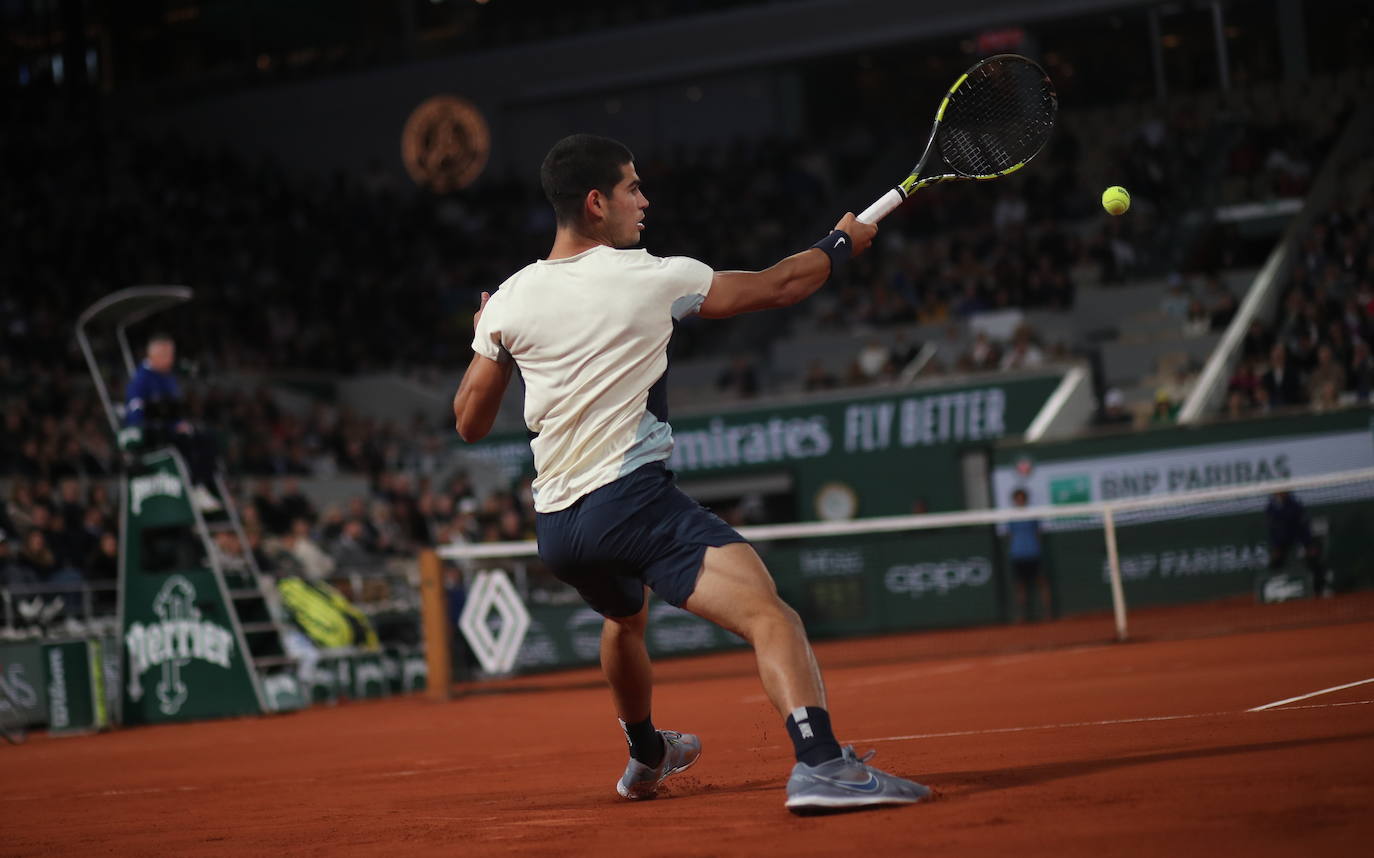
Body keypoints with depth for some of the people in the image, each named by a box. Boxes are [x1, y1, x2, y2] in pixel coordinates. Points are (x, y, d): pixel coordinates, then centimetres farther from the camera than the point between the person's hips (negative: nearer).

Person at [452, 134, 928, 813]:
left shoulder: (508, 301, 6)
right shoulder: (654, 278, -5)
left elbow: (470, 421, 14)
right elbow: (777, 287, 6)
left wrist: (484, 339, 32)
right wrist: (841, 243, 25)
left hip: (555, 526, 7)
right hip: (632, 497, -7)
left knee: (625, 618, 37)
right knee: (770, 617, -21)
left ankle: (646, 757, 58)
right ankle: (819, 762, -45)